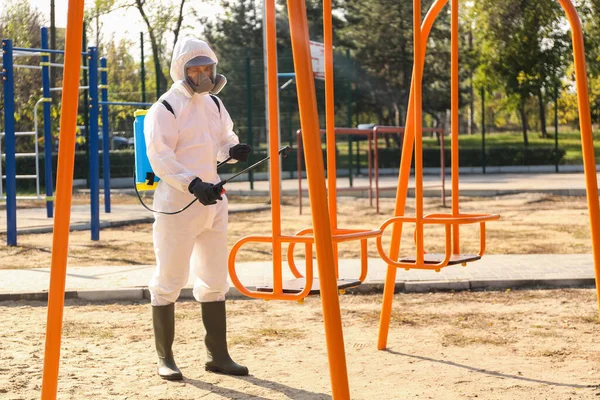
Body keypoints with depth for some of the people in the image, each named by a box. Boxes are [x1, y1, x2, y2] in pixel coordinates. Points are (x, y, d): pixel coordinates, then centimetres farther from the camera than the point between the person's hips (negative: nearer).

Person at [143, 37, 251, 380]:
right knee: (169, 281, -2)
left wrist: (233, 150, 0)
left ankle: (218, 355, 20)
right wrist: (193, 184, -28)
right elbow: (160, 157, -17)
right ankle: (165, 358, 8)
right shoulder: (166, 108, -9)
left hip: (212, 202, 8)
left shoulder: (214, 104, 12)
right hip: (177, 204, -7)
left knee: (215, 281, 11)